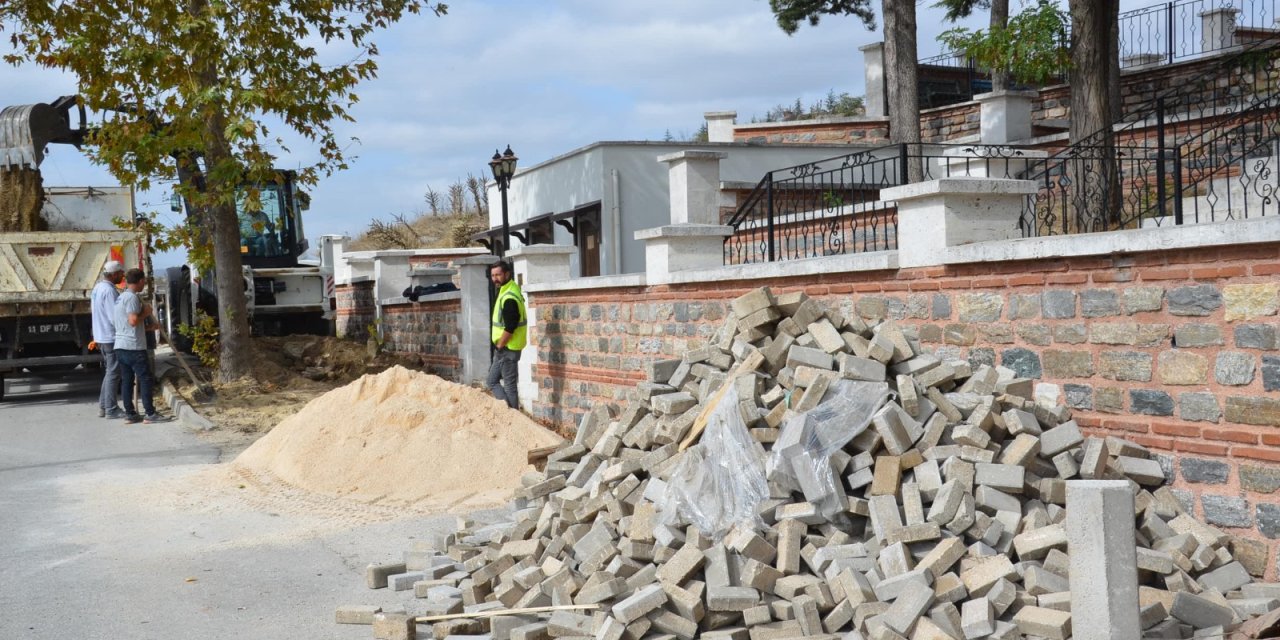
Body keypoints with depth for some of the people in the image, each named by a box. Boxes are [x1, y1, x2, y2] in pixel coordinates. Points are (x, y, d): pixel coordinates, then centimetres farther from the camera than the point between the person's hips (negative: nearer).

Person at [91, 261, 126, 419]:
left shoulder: (97, 288, 13)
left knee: (110, 371, 16)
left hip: (101, 336, 10)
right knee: (113, 373, -4)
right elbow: (116, 317, -23)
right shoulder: (109, 290, -18)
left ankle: (103, 406, 18)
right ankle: (111, 409, 0)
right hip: (112, 337, -10)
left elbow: (93, 311, 20)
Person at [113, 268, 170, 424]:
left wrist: (147, 326, 25)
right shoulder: (132, 297, -13)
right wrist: (146, 312, -7)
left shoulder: (121, 297, 18)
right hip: (133, 346, -9)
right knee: (145, 378, -6)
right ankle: (150, 414, -7)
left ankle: (130, 414, 9)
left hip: (120, 346, 9)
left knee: (126, 380, 8)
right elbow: (133, 321, -23)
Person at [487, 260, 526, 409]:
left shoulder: (509, 298, -22)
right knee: (493, 381, 14)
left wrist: (499, 346, -13)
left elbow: (509, 328, -25)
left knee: (509, 385, -2)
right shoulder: (507, 290, 11)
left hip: (507, 349, -10)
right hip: (504, 348, 10)